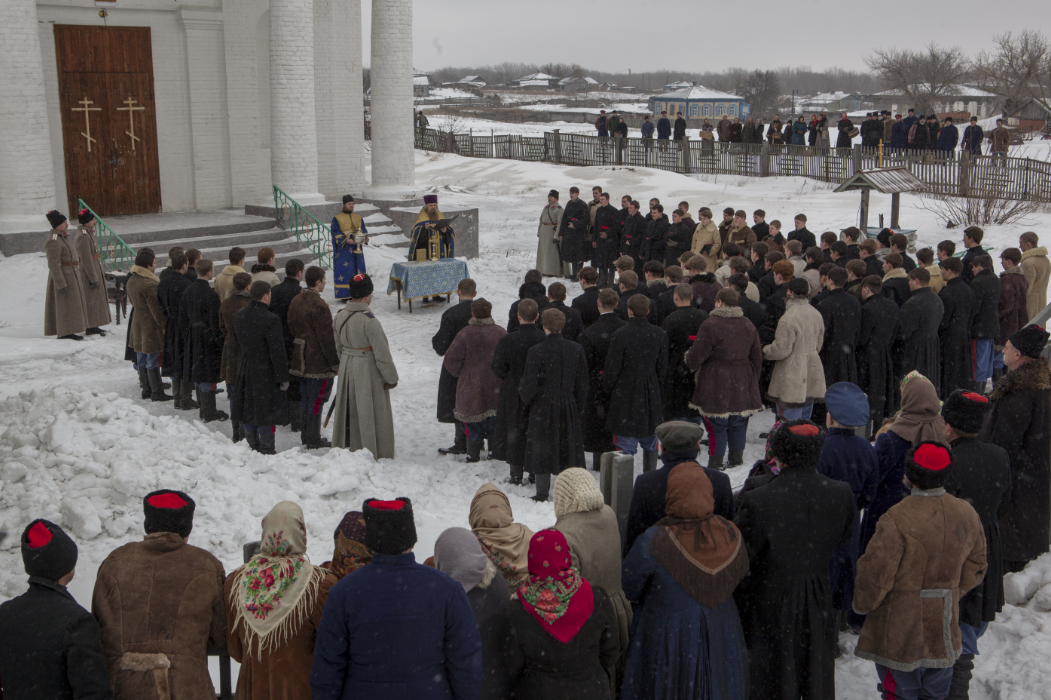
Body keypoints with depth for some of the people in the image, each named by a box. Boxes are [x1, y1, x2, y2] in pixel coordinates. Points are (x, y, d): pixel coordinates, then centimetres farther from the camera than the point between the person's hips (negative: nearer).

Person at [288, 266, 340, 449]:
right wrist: (335, 363, -11)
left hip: (301, 361, 9)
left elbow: (291, 330, 16)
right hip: (319, 362, -8)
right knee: (317, 399, -1)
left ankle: (306, 436, 25)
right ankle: (314, 440, 5)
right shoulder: (319, 305, -20)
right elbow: (326, 338, -19)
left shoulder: (295, 302, 8)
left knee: (305, 398, 17)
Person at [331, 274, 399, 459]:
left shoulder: (340, 316, 0)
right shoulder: (369, 320, -23)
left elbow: (338, 347, 11)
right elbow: (382, 353, -18)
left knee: (349, 410, 19)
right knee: (373, 414, 4)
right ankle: (378, 455, 12)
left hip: (347, 369, 7)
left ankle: (342, 447, 30)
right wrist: (391, 378, -8)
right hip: (368, 372, -7)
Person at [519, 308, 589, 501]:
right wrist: (578, 408, 13)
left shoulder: (536, 351, -16)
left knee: (542, 449, 7)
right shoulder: (576, 350, -4)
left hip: (543, 407, -3)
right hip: (569, 407, 3)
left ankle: (542, 493, 11)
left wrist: (526, 399, 10)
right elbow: (582, 384, 3)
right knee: (568, 447, 13)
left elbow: (529, 384, -12)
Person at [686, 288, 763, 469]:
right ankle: (737, 462, 22)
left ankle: (715, 465, 4)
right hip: (742, 386, 6)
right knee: (738, 427, 14)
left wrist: (687, 358, 11)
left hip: (716, 388, -6)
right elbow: (757, 359, 15)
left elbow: (695, 358, -12)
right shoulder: (748, 325, 9)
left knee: (717, 428, 0)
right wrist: (752, 382, 26)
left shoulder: (710, 325, -13)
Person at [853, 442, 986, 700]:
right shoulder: (967, 514, -4)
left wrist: (862, 605, 0)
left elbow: (875, 575, -19)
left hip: (899, 633, -6)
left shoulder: (897, 520, -26)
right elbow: (975, 568, 10)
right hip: (944, 631, 6)